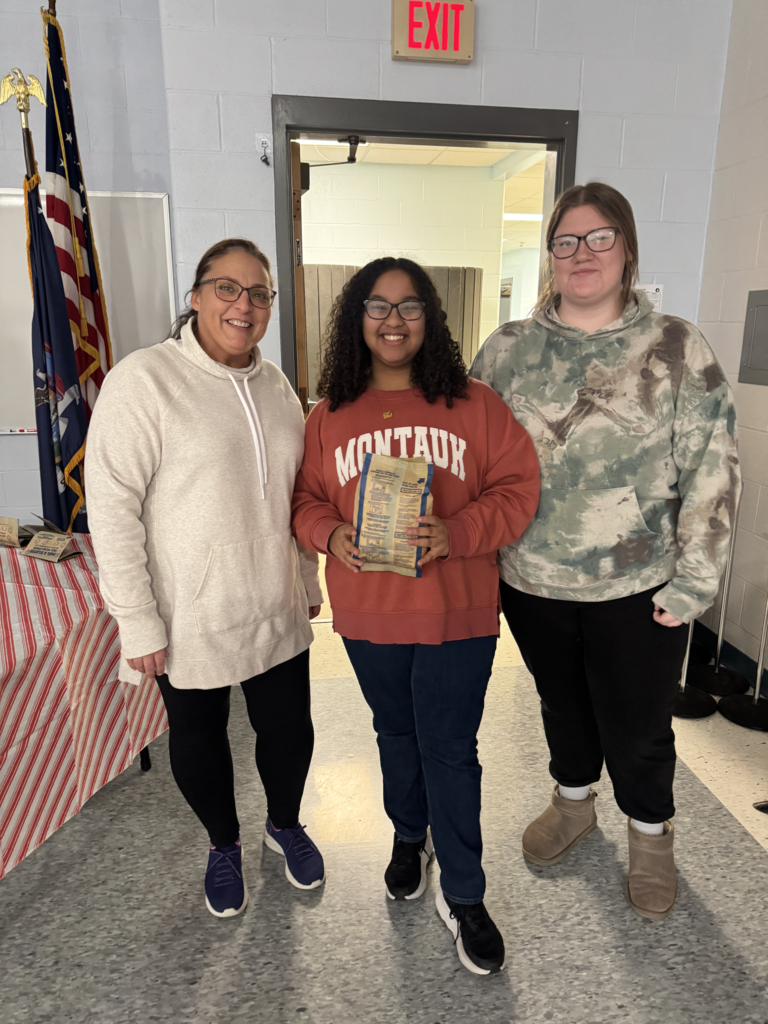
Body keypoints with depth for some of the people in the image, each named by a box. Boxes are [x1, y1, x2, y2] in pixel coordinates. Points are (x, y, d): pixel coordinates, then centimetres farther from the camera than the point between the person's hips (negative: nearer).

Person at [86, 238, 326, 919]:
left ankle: (285, 823, 47)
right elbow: (112, 506, -16)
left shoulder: (275, 384, 5)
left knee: (289, 727, 16)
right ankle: (224, 845, 45)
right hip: (189, 620, -4)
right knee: (199, 735, 16)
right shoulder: (145, 379, -14)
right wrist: (138, 621, -17)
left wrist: (308, 582, 15)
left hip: (276, 609, 5)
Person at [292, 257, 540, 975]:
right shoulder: (328, 416, 2)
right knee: (396, 734, 22)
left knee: (450, 750, 7)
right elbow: (306, 498, 8)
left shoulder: (475, 404, -4)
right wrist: (329, 533, -14)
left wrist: (456, 532, -23)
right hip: (367, 614, 3)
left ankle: (462, 896, 28)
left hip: (456, 615, -2)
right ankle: (410, 836, 50)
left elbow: (518, 489, -6)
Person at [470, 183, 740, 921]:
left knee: (637, 722, 14)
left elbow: (711, 470, -6)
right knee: (561, 701, 23)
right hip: (531, 581, 3)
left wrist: (693, 583, -8)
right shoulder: (509, 348, 0)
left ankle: (651, 836, 44)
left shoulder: (676, 347, -6)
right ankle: (573, 803, 51)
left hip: (636, 589, -2)